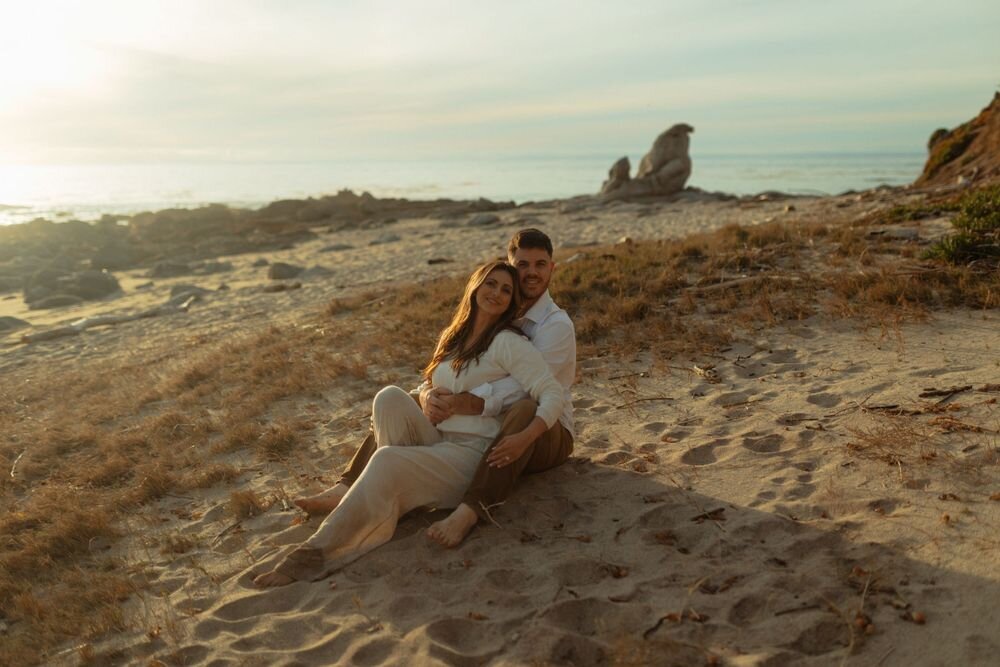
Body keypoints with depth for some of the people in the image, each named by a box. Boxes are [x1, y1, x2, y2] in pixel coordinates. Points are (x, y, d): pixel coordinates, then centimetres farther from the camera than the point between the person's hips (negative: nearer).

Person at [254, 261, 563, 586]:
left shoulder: (509, 343, -5)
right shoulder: (453, 338, 16)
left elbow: (552, 394, -12)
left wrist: (526, 437, -29)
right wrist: (389, 419, 8)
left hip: (474, 454, -6)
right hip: (437, 441, 6)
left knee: (387, 461, -29)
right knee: (390, 396, -19)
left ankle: (319, 551, -25)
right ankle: (391, 496, -14)